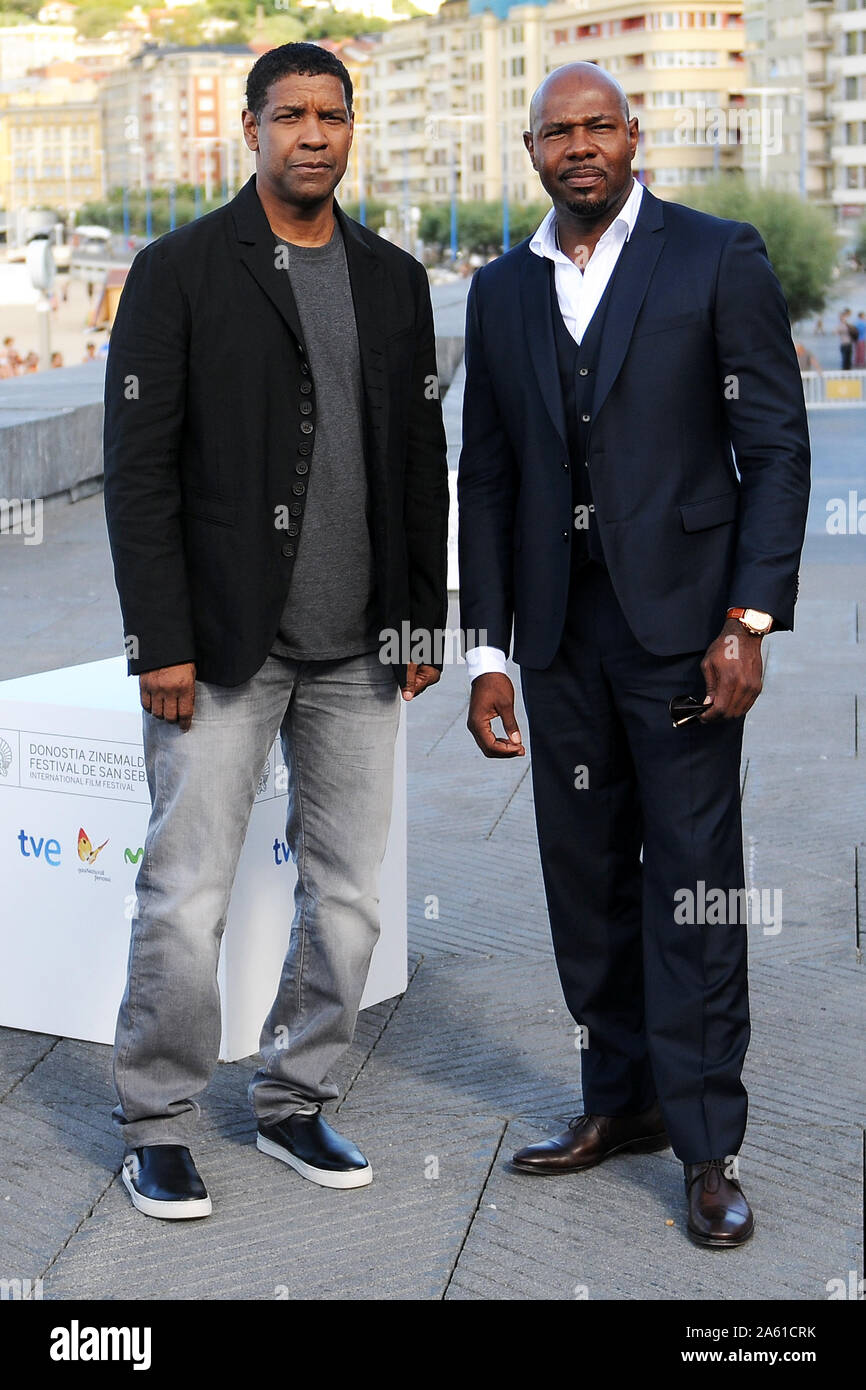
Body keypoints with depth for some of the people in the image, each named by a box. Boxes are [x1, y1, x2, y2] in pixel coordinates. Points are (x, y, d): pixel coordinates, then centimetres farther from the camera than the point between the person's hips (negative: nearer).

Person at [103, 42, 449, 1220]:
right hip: (222, 640, -4)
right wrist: (160, 641, -13)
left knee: (347, 900, 9)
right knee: (186, 902, -2)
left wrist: (425, 620, 8)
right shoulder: (180, 271, -4)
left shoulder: (394, 279, 11)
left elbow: (423, 462, 14)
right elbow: (138, 469, -7)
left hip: (358, 649, 5)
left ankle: (293, 1103, 26)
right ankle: (157, 1129, 14)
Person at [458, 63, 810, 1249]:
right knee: (586, 878, 10)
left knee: (692, 883, -3)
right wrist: (487, 651, 8)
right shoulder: (502, 291, 11)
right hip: (560, 629, 5)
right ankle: (623, 1100, 23)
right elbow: (486, 477, 13)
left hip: (679, 618, -4)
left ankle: (708, 1146, 4)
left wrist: (748, 621, -12)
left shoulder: (717, 259, -2)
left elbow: (776, 446, -4)